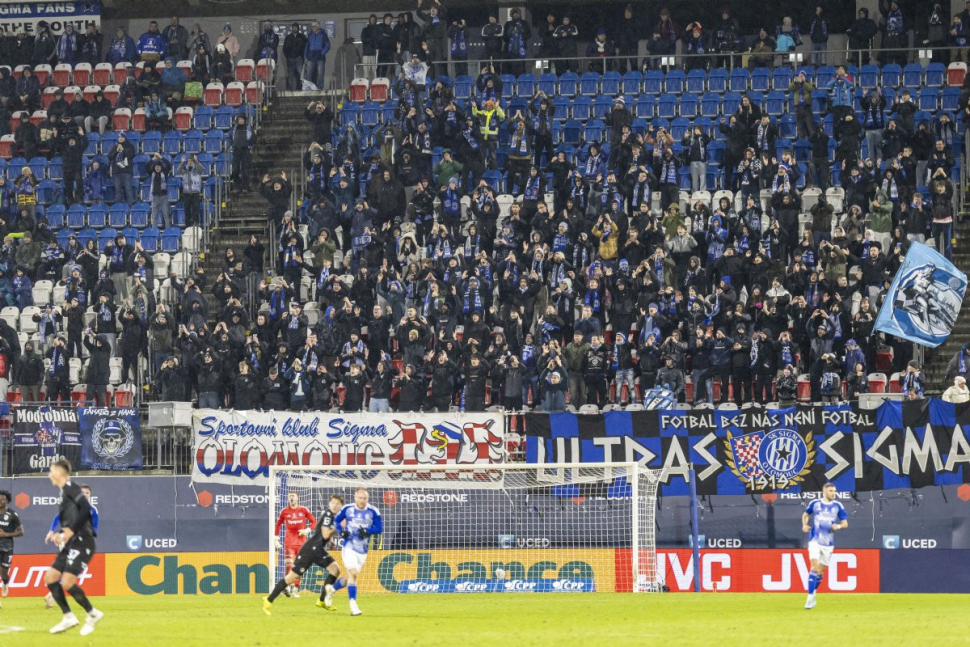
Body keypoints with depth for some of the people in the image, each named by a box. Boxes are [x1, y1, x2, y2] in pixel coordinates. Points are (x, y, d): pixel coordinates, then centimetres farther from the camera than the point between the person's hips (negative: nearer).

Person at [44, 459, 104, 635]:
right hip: (72, 544, 10)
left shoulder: (70, 486, -10)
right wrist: (59, 535, 14)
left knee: (67, 582, -17)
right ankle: (68, 617, 9)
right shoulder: (65, 491, 19)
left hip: (82, 542, -10)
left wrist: (71, 531, -22)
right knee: (50, 578, 5)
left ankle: (92, 614, 0)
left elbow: (85, 508, -24)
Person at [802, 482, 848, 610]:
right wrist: (804, 525, -2)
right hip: (815, 540, -2)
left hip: (828, 543, 2)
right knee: (815, 567, -18)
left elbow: (845, 523, 6)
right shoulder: (815, 503, 1)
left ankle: (814, 591, 30)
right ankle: (810, 597, -17)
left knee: (820, 571, 8)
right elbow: (805, 514, 18)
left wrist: (839, 526, -16)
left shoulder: (838, 506, 2)